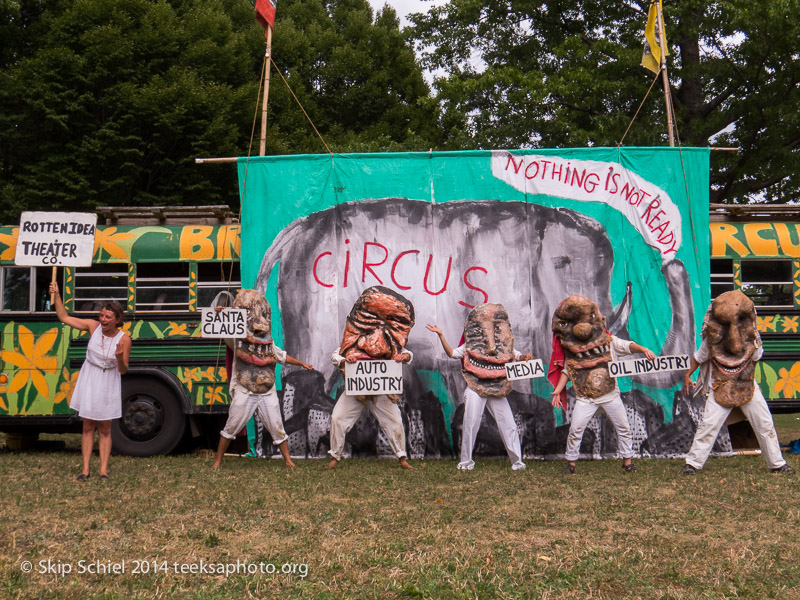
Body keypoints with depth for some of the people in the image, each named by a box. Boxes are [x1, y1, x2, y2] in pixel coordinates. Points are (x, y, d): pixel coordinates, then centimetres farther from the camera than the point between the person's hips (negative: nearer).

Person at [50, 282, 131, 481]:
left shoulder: (124, 339, -16)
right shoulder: (93, 326, -10)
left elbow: (123, 370, -10)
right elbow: (65, 318, -1)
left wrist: (119, 358, -30)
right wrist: (56, 296, -9)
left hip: (108, 383, -2)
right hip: (89, 380, 2)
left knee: (105, 429, 6)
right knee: (88, 426, 6)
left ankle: (103, 470, 11)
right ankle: (85, 470, 11)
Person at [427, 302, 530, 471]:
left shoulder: (504, 345, 11)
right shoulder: (471, 346, 4)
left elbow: (516, 356, 15)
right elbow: (451, 353, -2)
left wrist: (525, 357, -9)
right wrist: (440, 335, -10)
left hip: (497, 390, 2)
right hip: (476, 389, -2)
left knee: (508, 424, 1)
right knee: (470, 424, -2)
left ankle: (517, 460, 10)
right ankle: (466, 460, 12)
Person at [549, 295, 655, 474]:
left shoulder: (608, 341, 0)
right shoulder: (571, 349, 0)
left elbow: (627, 346, -8)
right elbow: (566, 370, 4)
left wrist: (643, 349, -28)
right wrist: (557, 390, -6)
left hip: (611, 394, 1)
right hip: (585, 397, -1)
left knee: (623, 427, 6)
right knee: (575, 429, -7)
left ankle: (627, 460, 21)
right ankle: (571, 462, 7)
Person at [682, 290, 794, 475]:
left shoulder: (751, 335, -7)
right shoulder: (713, 336, -11)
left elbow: (756, 356, 9)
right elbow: (700, 356, 2)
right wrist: (688, 374, 6)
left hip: (747, 385, 2)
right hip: (721, 387, -2)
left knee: (765, 424, 4)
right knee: (709, 424, -10)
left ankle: (777, 463, 19)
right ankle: (693, 463, 0)